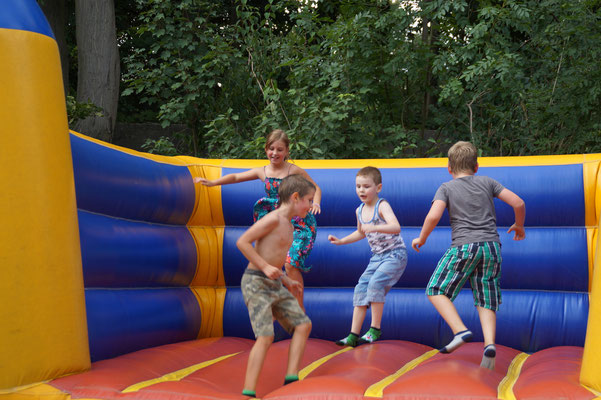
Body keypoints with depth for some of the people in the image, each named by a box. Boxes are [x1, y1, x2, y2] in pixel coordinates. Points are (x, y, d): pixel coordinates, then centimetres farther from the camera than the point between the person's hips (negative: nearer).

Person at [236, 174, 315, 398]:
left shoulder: (288, 226, 15)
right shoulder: (273, 219, -14)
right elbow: (242, 242, -19)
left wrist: (287, 282, 16)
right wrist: (266, 267, -21)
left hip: (274, 285, 9)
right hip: (256, 282, -9)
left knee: (303, 325, 4)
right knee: (266, 336, -17)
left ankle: (291, 379, 4)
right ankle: (248, 392, -15)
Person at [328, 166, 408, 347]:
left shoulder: (382, 206, -17)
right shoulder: (360, 211, 7)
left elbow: (396, 227, -34)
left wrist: (374, 227, -48)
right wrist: (340, 241, 18)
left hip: (395, 254, -8)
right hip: (377, 257, 8)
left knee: (375, 283, -25)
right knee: (361, 288, -3)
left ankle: (375, 329, -11)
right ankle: (354, 335, -2)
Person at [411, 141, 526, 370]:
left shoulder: (446, 188, 5)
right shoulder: (487, 182, 14)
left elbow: (434, 216, -11)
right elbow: (518, 203, 8)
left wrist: (421, 239, 4)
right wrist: (519, 226, 26)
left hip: (464, 247, -4)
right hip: (492, 247, 4)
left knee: (436, 291, 7)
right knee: (486, 301, 8)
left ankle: (461, 331, -10)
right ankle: (489, 344, -11)